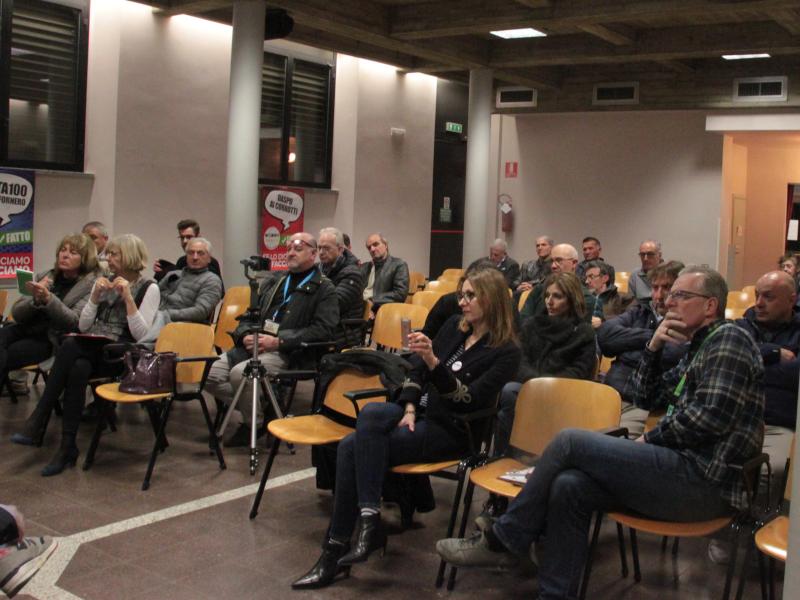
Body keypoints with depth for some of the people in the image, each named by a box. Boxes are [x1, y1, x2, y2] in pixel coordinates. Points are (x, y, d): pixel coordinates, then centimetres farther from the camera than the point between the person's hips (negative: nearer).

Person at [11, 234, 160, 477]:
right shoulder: (103, 282, 18)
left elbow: (140, 334, -9)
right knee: (78, 369, -34)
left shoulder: (149, 288, 1)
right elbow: (83, 326, 13)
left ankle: (38, 419, -26)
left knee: (69, 346, -33)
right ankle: (67, 447, -35)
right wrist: (95, 296, -1)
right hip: (90, 350, 4)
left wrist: (128, 297, -16)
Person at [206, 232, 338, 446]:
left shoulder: (324, 289, 4)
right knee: (211, 375, -13)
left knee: (240, 373, -30)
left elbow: (322, 330, -10)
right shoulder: (273, 281, 25)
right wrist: (245, 335, 0)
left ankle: (256, 422, -5)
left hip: (288, 353, -7)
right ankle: (251, 412, 4)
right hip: (254, 346, 7)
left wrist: (278, 341, -17)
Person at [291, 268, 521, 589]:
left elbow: (468, 401, -17)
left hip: (451, 430, -6)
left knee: (356, 447, -26)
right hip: (419, 413, 7)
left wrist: (433, 361, -26)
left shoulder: (506, 352, -8)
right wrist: (409, 409, -3)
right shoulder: (454, 326, 10)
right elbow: (418, 370, 13)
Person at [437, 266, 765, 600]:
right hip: (685, 467, 8)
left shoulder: (728, 337, -5)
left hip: (704, 478, -8)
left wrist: (650, 439, -5)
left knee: (570, 442, -14)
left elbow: (709, 416, -18)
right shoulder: (700, 348, 24)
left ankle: (503, 541, -2)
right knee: (568, 487, -11)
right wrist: (654, 347, 8)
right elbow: (647, 398, 24)